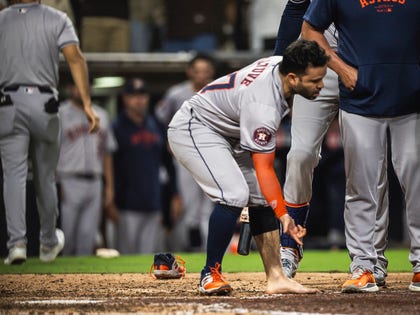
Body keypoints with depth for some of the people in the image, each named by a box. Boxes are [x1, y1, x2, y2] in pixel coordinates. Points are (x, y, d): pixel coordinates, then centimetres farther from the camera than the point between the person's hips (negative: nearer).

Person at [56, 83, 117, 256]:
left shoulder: (101, 115, 18)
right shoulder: (60, 114, 1)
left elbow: (107, 152, 19)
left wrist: (109, 186, 13)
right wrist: (55, 183, -14)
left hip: (95, 182, 5)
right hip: (69, 182, -5)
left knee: (88, 235, 2)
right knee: (67, 236, -6)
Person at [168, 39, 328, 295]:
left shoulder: (281, 64, -10)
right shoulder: (263, 107, -36)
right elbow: (263, 168, -35)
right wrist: (283, 216, -38)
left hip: (227, 134, 10)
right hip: (194, 129, -10)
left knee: (261, 196, 0)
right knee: (234, 194, -27)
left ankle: (276, 277, -3)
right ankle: (211, 274, -13)